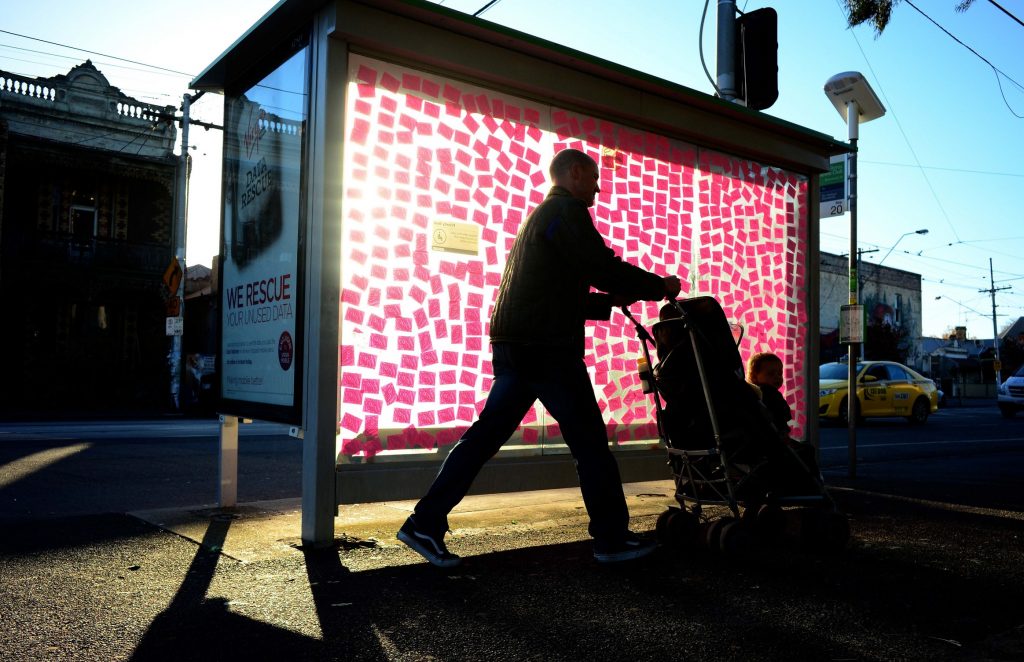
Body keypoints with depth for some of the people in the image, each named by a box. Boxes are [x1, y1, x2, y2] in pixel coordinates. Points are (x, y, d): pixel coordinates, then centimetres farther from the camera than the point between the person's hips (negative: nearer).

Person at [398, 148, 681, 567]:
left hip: (515, 347, 9)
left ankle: (425, 524, 6)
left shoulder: (542, 215, 28)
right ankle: (612, 539, 10)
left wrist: (611, 301, 22)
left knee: (486, 435, 7)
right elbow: (605, 268, -14)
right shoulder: (567, 210, -4)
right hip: (546, 348, -9)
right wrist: (660, 287, 0)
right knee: (589, 442, 1)